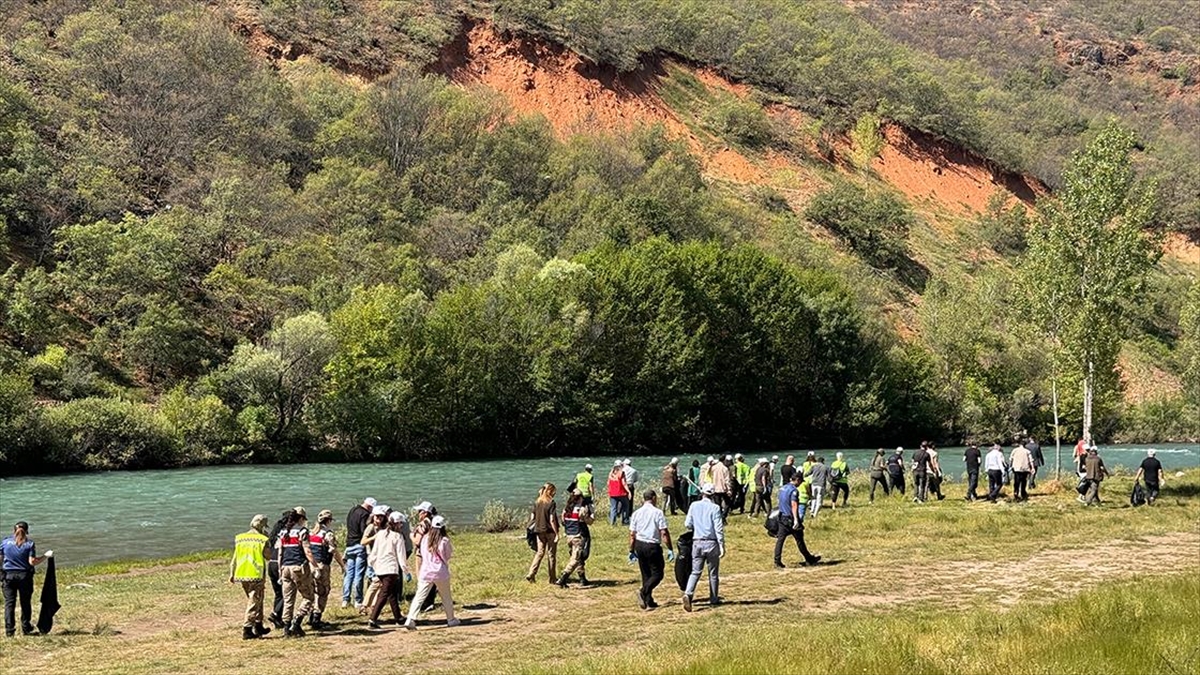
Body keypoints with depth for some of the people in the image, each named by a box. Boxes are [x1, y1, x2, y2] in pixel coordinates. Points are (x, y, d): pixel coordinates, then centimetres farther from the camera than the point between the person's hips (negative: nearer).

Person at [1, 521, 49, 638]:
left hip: (8, 576, 1)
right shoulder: (29, 543, -7)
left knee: (9, 603, 4)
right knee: (25, 603, 11)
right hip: (24, 576, -1)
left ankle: (9, 630, 0)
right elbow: (32, 562, -12)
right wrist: (46, 556, -1)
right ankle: (26, 629, 17)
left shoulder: (5, 542, 0)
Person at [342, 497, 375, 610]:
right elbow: (364, 531, -20)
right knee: (359, 574, -3)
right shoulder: (364, 514, -13)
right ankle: (358, 601, -1)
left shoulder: (351, 511, 15)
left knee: (349, 573, 11)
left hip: (349, 545, 8)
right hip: (360, 546, -8)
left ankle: (345, 600, 12)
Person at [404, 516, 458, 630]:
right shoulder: (444, 540, -9)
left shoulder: (425, 538, 0)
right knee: (446, 597, 17)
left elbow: (422, 554, 12)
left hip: (425, 572, 2)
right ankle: (451, 619, 28)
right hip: (441, 573, -2)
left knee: (419, 596, -3)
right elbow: (449, 555, 5)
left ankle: (410, 619, -16)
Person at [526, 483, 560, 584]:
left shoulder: (537, 503, 4)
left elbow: (532, 518, 6)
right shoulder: (551, 504, -13)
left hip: (539, 531, 5)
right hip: (550, 531, -5)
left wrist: (534, 528, 17)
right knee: (552, 555, 7)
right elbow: (552, 520, -17)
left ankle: (531, 574, 1)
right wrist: (556, 533, -12)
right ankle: (553, 578, 14)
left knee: (540, 553, 13)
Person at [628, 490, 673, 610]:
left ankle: (649, 602, 15)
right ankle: (643, 591, -20)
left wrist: (632, 551, 13)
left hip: (639, 545, 5)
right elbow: (664, 533, -12)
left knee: (646, 574, 14)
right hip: (653, 546, -5)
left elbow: (632, 534, 6)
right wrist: (669, 549, -8)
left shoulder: (636, 513, 6)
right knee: (657, 573, 2)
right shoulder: (657, 512, -7)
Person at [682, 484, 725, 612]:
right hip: (711, 543, -2)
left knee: (695, 571, 4)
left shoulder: (694, 506, 1)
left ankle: (688, 594, -18)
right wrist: (722, 546, -8)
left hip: (697, 542, 2)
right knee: (713, 573, 11)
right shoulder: (715, 508, -8)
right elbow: (719, 529, -11)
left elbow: (687, 524, 5)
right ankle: (713, 600, 19)